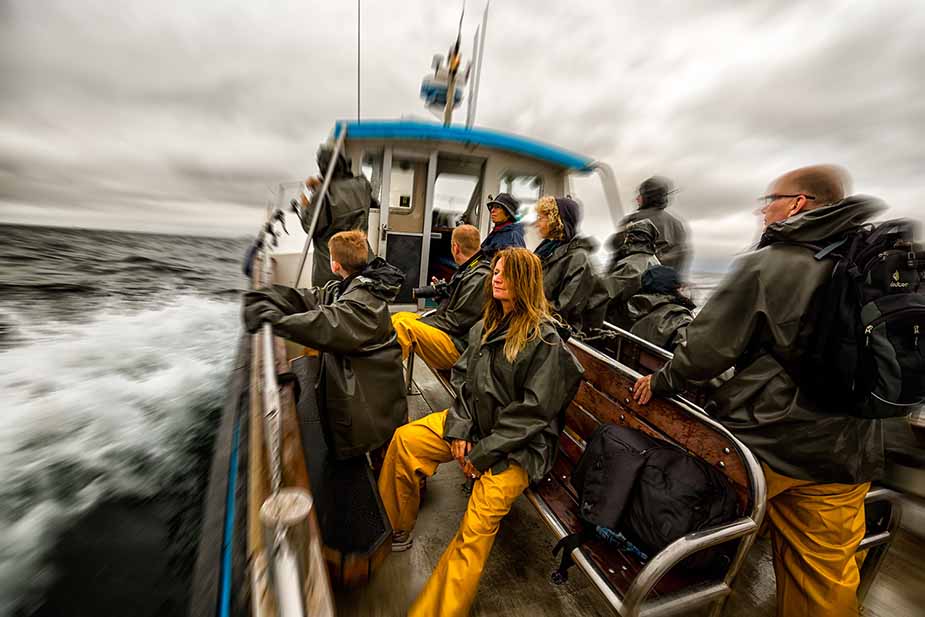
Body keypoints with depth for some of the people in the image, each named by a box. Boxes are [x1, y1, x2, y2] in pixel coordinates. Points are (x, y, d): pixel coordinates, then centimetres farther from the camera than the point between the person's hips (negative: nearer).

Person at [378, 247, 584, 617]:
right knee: (405, 439, -5)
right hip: (476, 421, 6)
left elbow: (532, 410, -17)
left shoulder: (545, 339, -15)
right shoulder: (487, 325, 5)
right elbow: (463, 376, 5)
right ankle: (394, 529, 15)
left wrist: (485, 451, -14)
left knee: (478, 525, -19)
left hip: (518, 443, -6)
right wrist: (459, 427, -6)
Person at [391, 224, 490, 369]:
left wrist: (419, 322, -14)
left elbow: (458, 322, -20)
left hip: (458, 345, -11)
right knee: (400, 316, 8)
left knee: (403, 326, -27)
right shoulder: (467, 271, 14)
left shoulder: (480, 277, -18)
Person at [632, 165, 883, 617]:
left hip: (765, 440, -6)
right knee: (828, 571, 20)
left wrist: (662, 381, -4)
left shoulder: (765, 265, -14)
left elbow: (708, 347, -17)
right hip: (849, 452, 6)